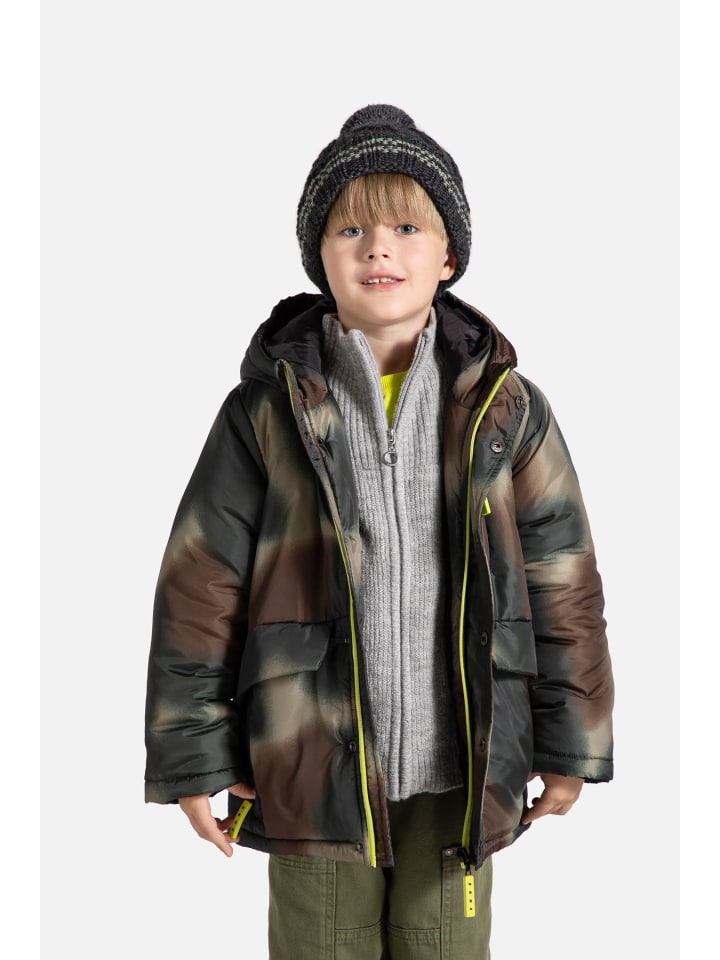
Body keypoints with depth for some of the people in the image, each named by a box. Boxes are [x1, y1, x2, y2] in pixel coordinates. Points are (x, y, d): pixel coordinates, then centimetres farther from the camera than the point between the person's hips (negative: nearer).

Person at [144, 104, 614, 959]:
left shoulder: (505, 409, -2)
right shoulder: (267, 412, -6)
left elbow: (564, 582, 3)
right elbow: (198, 588, -3)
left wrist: (570, 746, 6)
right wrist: (193, 757, -3)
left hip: (461, 776, 1)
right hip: (316, 769, -1)